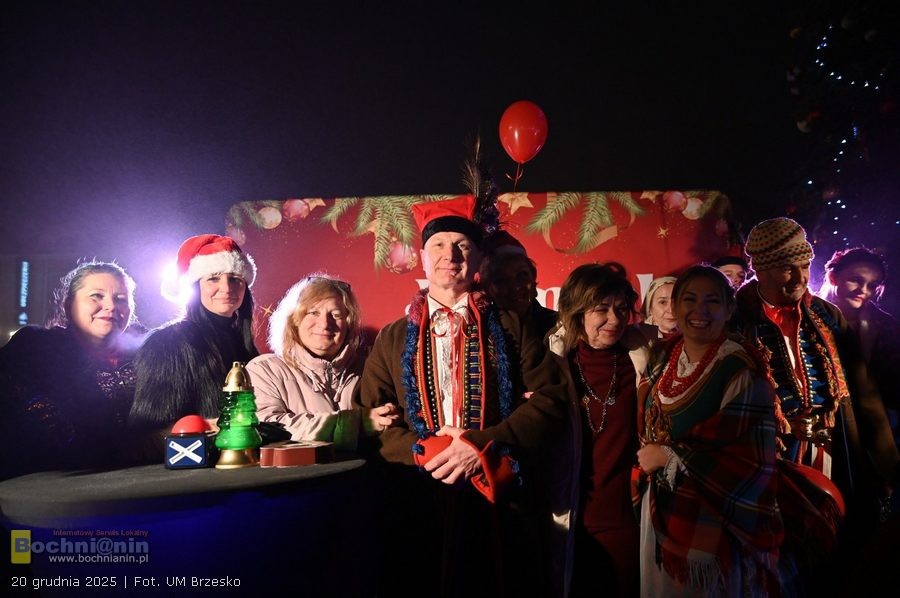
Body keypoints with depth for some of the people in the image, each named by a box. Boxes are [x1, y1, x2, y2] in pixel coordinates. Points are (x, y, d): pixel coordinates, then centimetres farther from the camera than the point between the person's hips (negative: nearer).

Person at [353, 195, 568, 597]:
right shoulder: (392, 338, 11)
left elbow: (551, 399, -2)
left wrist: (484, 445, -13)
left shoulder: (509, 329, 7)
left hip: (497, 503, -1)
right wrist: (422, 451, -11)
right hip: (416, 507, 1)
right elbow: (369, 416, 6)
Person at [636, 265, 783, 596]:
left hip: (713, 525, -6)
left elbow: (752, 460, -21)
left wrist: (669, 457, -17)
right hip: (660, 515, 6)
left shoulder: (742, 373, -17)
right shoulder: (664, 362, 3)